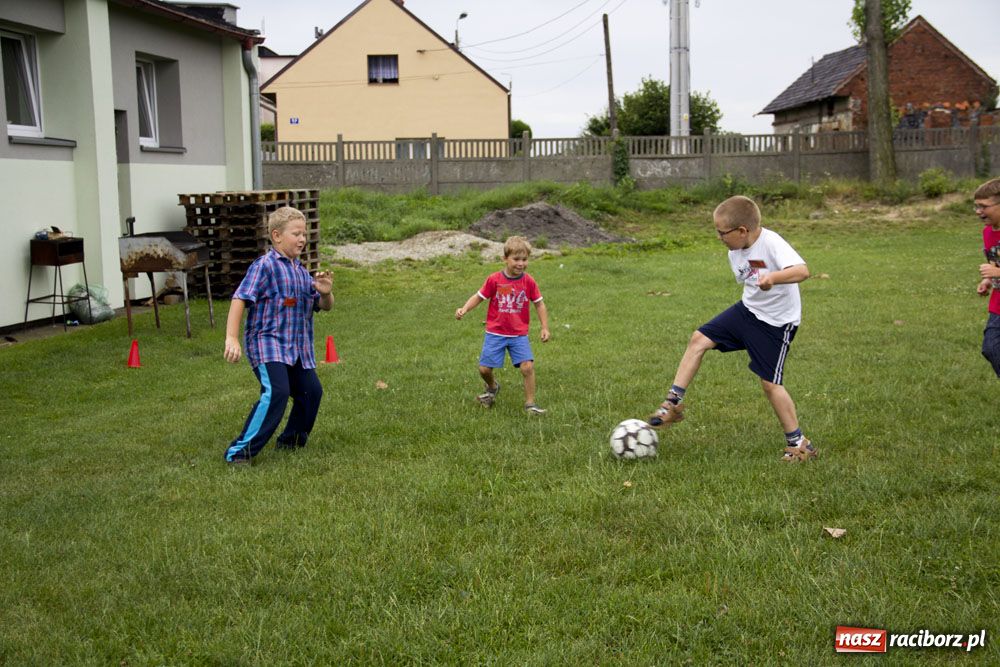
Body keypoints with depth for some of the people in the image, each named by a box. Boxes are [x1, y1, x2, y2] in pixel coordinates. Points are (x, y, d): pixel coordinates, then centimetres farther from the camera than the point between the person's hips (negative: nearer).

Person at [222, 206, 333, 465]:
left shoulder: (301, 272, 15)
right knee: (276, 391, -22)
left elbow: (324, 306, 21)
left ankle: (292, 439, 30)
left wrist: (325, 293, -4)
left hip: (298, 347, 8)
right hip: (267, 344, -8)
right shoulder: (264, 266, -9)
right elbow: (240, 300, -16)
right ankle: (240, 450, -18)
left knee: (311, 391, 8)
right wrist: (231, 339, -24)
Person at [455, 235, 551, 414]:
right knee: (484, 369, 0)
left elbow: (539, 304, 5)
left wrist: (545, 327, -1)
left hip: (519, 335, 0)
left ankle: (530, 403, 0)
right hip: (495, 333, 0)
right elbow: (479, 297, 1)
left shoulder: (529, 282, -4)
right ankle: (492, 388, 36)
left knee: (527, 367, -15)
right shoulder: (494, 280, -8)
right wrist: (464, 309, -15)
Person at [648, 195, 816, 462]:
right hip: (747, 310, 8)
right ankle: (674, 402, 8)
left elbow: (802, 270, -41)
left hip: (777, 322, -8)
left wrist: (773, 277, -57)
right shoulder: (735, 253, 0)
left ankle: (798, 443, 11)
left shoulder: (772, 244, -25)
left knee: (770, 383, -6)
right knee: (699, 339, 0)